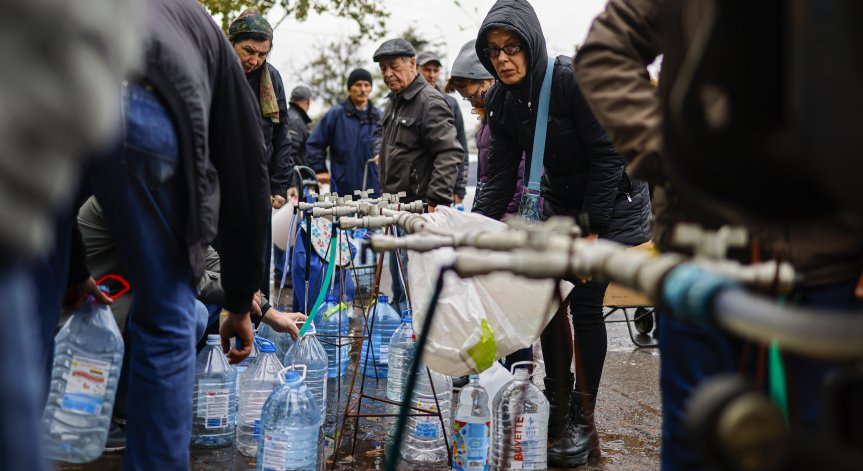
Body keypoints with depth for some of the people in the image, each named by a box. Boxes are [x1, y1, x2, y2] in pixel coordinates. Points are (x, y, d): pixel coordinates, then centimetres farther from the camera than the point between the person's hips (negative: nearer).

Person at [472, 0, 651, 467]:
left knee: (584, 303, -9)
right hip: (559, 202, 7)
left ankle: (583, 421, 3)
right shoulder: (500, 101, -6)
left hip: (610, 201, -6)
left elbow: (608, 156, -21)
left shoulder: (574, 80, -25)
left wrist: (592, 230, -20)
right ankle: (558, 407, 17)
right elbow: (499, 178, -4)